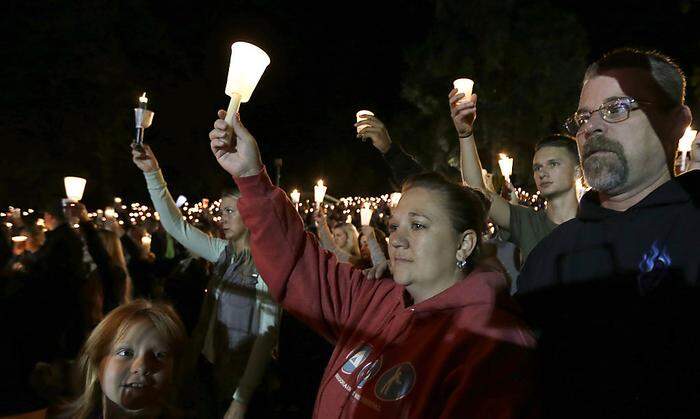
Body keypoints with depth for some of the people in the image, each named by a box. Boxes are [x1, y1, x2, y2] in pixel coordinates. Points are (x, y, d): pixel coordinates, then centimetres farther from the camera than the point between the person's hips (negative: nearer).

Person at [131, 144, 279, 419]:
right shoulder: (223, 253, 3)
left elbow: (267, 334, -18)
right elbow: (176, 225, -2)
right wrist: (152, 173, -12)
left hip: (241, 377, -6)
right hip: (208, 367, 6)